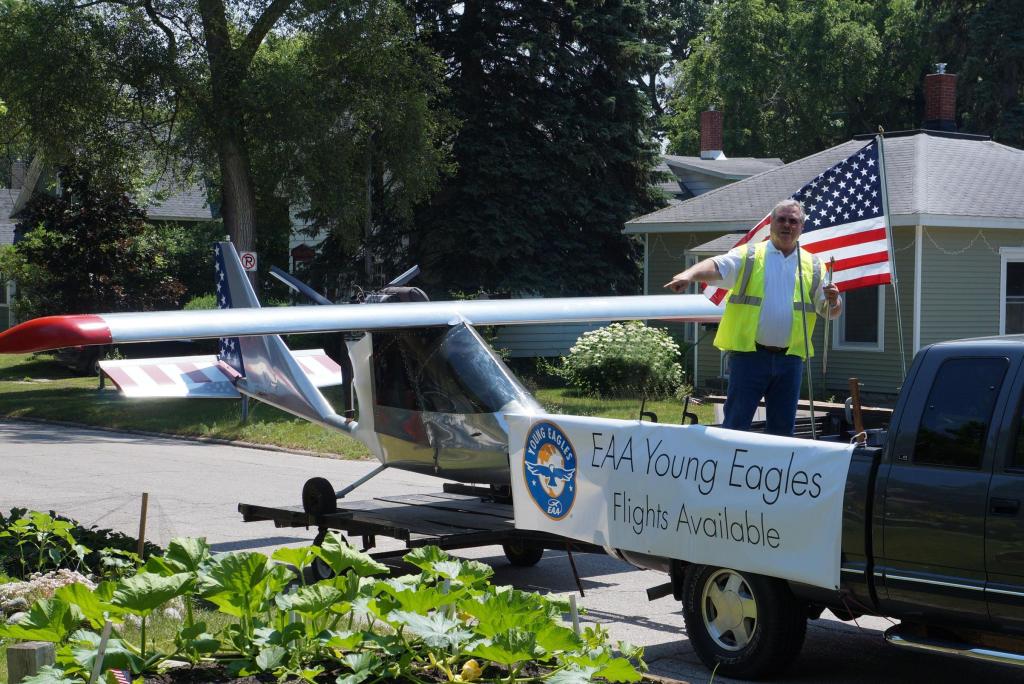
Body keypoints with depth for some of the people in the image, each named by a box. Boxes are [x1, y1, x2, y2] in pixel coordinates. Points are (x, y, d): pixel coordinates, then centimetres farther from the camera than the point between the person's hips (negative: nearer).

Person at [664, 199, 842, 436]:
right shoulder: (748, 255, 3)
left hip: (789, 359, 3)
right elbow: (716, 266, -14)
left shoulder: (813, 266, 12)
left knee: (782, 429, 9)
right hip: (749, 355, -3)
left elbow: (830, 311, 13)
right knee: (735, 425, -3)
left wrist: (833, 301, -12)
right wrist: (690, 274, -35)